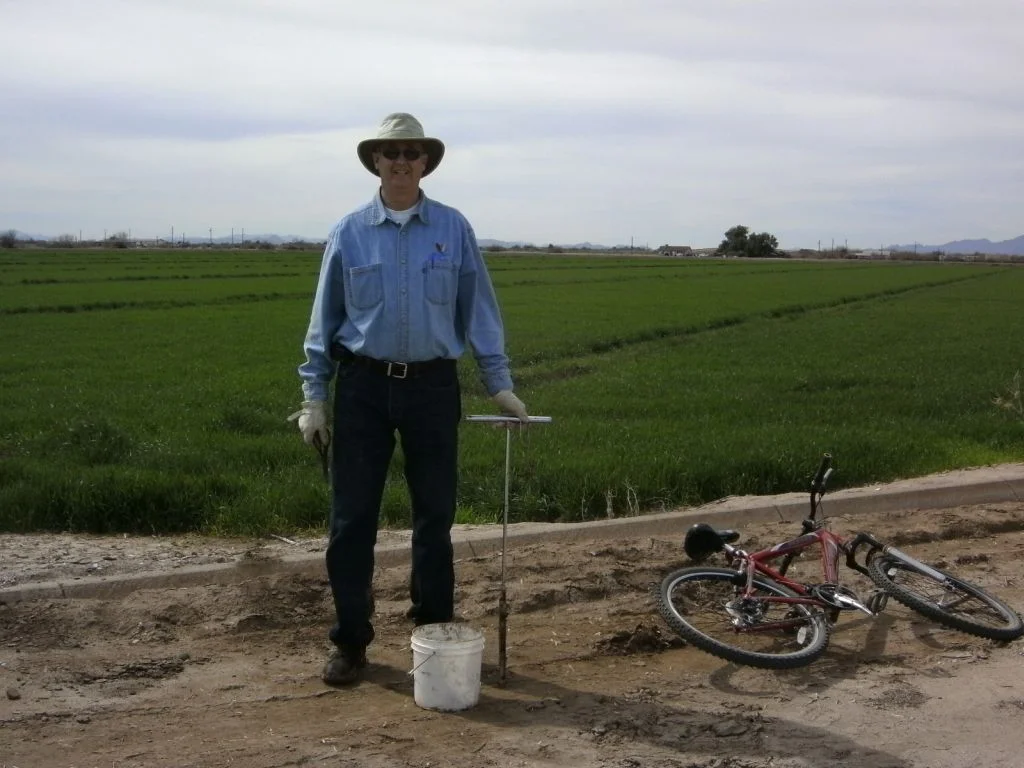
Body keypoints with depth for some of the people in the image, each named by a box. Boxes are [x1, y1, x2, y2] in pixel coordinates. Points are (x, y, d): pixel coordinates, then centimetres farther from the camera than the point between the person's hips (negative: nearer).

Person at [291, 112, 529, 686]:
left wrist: (500, 384, 0)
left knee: (435, 515, 8)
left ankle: (435, 632, 23)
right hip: (363, 385, 0)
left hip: (432, 386, 0)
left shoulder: (453, 229, 3)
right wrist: (313, 396, 2)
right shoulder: (350, 233, 3)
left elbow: (479, 311, 5)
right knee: (352, 518, 2)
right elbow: (324, 318, 6)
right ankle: (351, 641, 14)